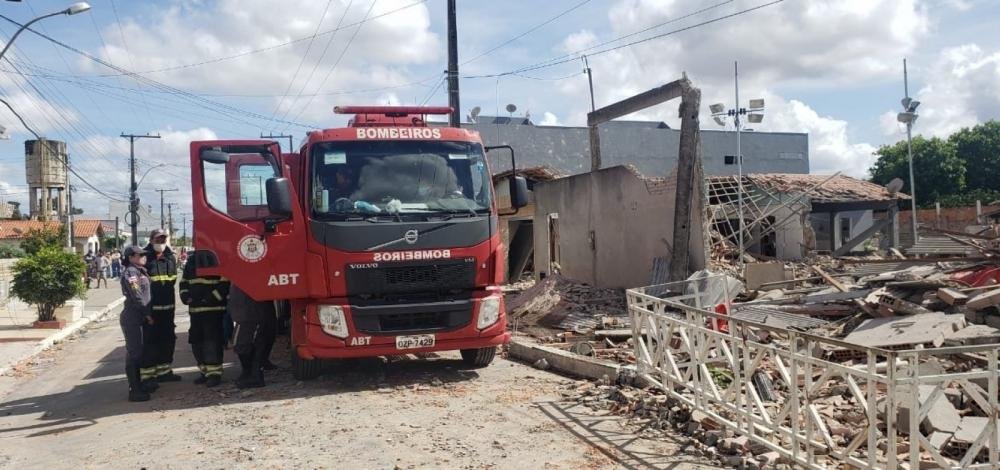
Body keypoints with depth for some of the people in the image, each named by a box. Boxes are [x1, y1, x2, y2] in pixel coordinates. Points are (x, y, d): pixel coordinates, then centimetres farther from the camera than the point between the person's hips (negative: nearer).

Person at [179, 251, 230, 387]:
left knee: (212, 341, -10)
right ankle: (205, 371, 21)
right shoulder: (191, 260, 17)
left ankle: (214, 372, -2)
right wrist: (185, 295, 6)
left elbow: (225, 282, -12)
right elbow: (184, 281, 24)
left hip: (214, 308, -8)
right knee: (196, 341, 10)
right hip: (195, 309, 8)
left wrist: (212, 297, -17)